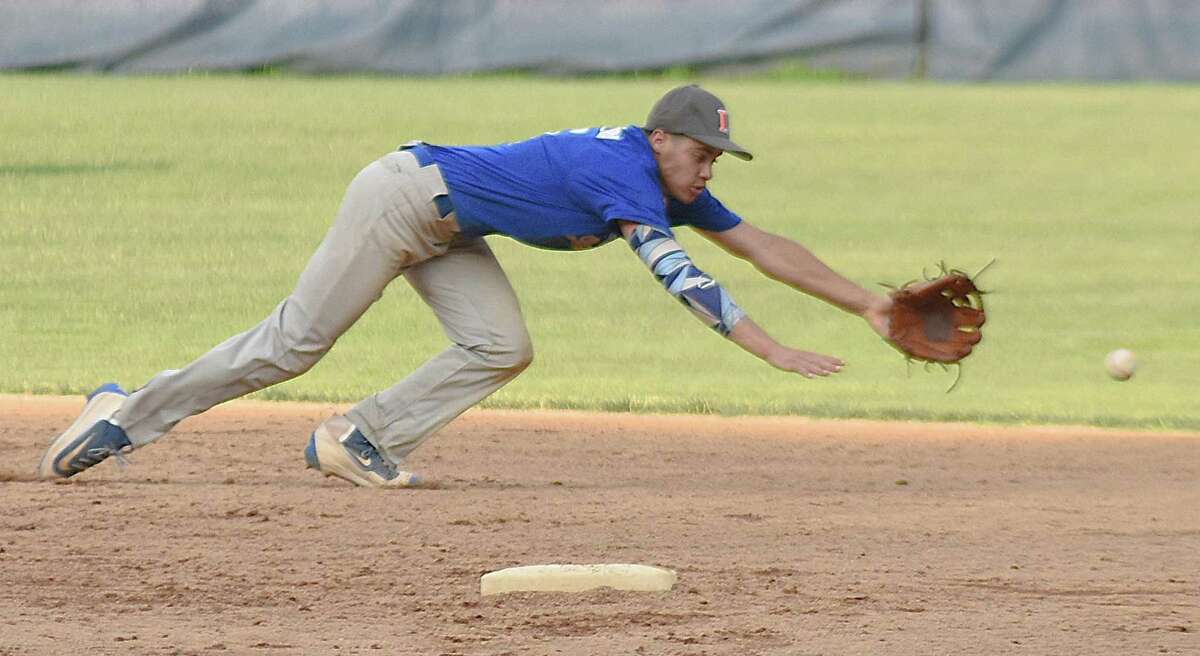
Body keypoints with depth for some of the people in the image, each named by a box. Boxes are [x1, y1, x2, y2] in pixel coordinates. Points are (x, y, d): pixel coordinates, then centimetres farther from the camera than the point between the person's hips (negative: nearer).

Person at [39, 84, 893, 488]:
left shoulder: (674, 185, 3)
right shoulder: (627, 177, -25)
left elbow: (762, 246, 6)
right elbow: (680, 278, -35)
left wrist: (868, 304, 2)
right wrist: (773, 350, -39)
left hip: (445, 232, 9)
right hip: (403, 195, -9)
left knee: (501, 349, -6)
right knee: (297, 340, -8)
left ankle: (358, 443, -1)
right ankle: (129, 414, 1)